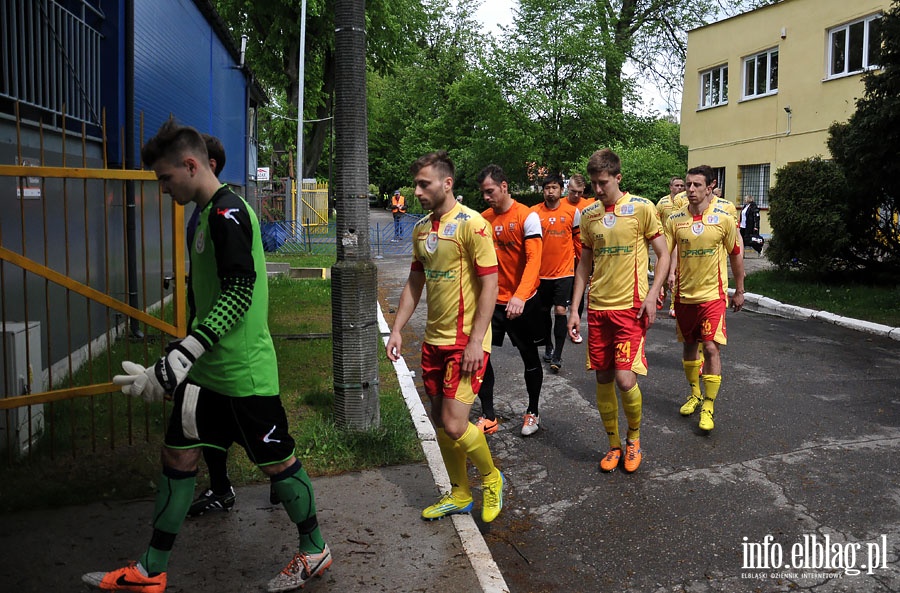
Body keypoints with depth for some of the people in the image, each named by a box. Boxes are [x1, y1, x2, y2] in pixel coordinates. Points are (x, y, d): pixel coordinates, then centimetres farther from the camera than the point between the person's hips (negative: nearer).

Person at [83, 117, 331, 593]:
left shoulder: (227, 213, -17)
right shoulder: (209, 213, 13)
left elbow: (240, 294, -26)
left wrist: (182, 356, -30)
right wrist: (182, 359, 26)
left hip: (244, 372, -10)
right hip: (208, 370, 10)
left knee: (276, 461, 5)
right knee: (178, 454, 12)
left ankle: (314, 551, 26)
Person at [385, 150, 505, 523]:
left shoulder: (471, 224, -14)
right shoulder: (421, 229, 10)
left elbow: (490, 285, -16)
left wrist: (475, 341, -20)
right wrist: (397, 330, 9)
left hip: (466, 342, -8)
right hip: (434, 339, 8)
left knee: (454, 425, -11)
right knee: (440, 423, 13)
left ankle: (491, 477, 18)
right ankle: (459, 494, 31)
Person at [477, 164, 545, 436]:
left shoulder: (527, 216, -13)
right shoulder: (484, 218, 3)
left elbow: (534, 260, -22)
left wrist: (520, 297, -35)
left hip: (523, 303, -4)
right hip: (492, 300, 4)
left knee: (530, 358, 11)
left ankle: (533, 412, 31)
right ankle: (488, 416, 10)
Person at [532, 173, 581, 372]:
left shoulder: (573, 211, -3)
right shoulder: (535, 212, -3)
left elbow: (578, 238, 7)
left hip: (564, 271, -2)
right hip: (542, 271, 2)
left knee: (560, 311, -9)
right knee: (544, 311, 14)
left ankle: (557, 356, -2)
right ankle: (548, 346, 34)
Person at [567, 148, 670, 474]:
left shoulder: (642, 208, -4)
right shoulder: (588, 215, 8)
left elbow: (664, 255, 0)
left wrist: (651, 295, -12)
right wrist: (574, 308, 9)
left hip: (631, 308, -4)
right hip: (597, 308, 4)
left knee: (625, 380, -12)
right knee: (603, 379, 8)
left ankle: (634, 437, 16)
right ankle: (614, 444, 26)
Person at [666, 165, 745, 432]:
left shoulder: (723, 218, -6)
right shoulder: (675, 220, -2)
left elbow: (736, 255, 5)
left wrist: (739, 292, 9)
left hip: (713, 295, -3)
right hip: (684, 294, 3)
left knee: (711, 348, -9)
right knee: (689, 345, 15)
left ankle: (708, 407, 1)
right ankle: (694, 394, 35)